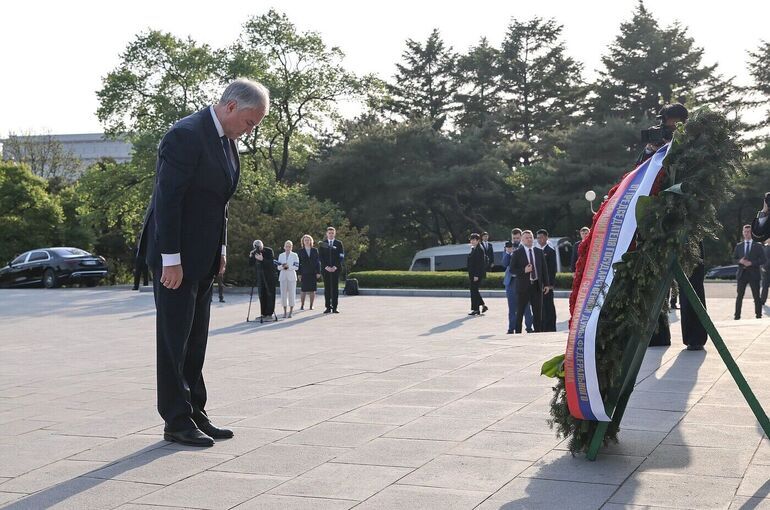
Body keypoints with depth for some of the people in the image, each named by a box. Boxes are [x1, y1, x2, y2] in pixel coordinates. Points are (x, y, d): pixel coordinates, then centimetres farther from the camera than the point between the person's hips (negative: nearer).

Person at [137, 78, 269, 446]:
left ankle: (195, 414, 20)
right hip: (176, 256, -9)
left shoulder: (227, 140, 11)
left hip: (203, 256, 9)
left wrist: (220, 248, 13)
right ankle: (176, 421, 5)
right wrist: (171, 259, -22)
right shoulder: (185, 136, -18)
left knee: (195, 339, 13)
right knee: (174, 339, -2)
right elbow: (168, 199, -21)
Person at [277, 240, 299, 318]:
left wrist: (288, 267, -18)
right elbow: (278, 267, 8)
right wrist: (282, 266, -13)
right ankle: (284, 311, 7)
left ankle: (291, 312, 3)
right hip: (283, 276, 2)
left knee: (291, 294, -3)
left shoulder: (294, 255, 3)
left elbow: (296, 267, -5)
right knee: (283, 294, 1)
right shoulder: (281, 255, 12)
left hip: (291, 276, -2)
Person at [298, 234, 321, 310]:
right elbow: (299, 263, 4)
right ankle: (302, 305, 6)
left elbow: (318, 262, 7)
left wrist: (318, 272, -1)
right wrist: (299, 274, -2)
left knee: (312, 290, 1)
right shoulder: (301, 251, 6)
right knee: (303, 290, -3)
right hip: (304, 273, -1)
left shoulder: (315, 251, 9)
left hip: (313, 273, 1)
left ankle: (311, 305, 7)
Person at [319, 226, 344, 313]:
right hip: (326, 269, 1)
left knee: (335, 288, -2)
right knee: (327, 288, 0)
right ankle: (328, 307, 2)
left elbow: (341, 256, 2)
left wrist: (335, 267, -9)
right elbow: (320, 257, 4)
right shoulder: (322, 244, 9)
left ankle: (334, 307, -1)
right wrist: (326, 267, -9)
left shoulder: (339, 244, 7)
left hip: (336, 269, -1)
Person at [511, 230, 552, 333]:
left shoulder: (539, 252, 10)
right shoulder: (517, 253, -1)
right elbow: (512, 269, -4)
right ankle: (518, 333, 9)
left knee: (538, 312, 6)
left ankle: (538, 332, 13)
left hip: (537, 285, 4)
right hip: (523, 286, -3)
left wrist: (547, 284, 7)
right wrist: (524, 270, -18)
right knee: (520, 312, 2)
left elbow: (544, 269, 12)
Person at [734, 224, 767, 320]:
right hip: (742, 274, 2)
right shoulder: (738, 246, 12)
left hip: (754, 274, -2)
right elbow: (734, 258, 13)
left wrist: (751, 263, -15)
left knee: (756, 297, 1)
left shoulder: (758, 246, 3)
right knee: (739, 296, 3)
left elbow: (763, 260, -2)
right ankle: (737, 316, 7)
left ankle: (759, 316, 8)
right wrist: (740, 261, -9)